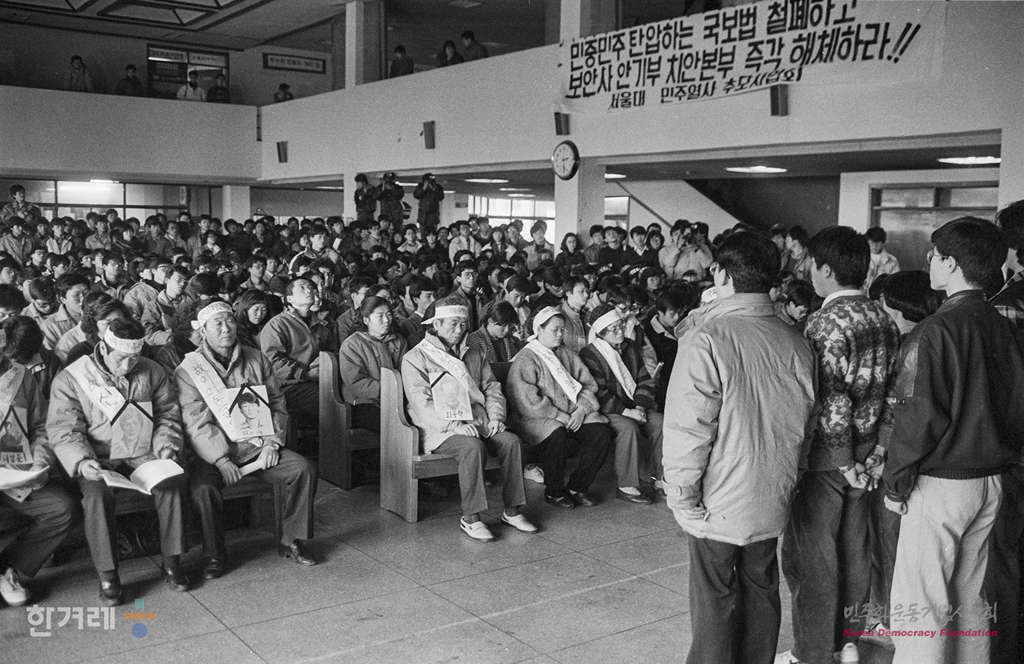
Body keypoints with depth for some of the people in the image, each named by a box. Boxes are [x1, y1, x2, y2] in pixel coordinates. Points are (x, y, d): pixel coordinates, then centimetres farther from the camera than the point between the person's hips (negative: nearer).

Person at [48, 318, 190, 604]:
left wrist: (165, 445, -4)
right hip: (98, 458, -2)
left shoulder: (152, 372, 6)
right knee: (96, 494, -33)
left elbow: (168, 413, 13)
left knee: (173, 480, -27)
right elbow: (64, 430, -7)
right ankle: (107, 574, -19)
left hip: (144, 452, 2)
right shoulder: (70, 379, -3)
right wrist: (81, 461, -24)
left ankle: (172, 561, -13)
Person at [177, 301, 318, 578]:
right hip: (213, 453, -3)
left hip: (258, 447, 3)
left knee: (304, 469, -16)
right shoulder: (189, 370, -2)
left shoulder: (257, 360, 11)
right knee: (202, 487, -31)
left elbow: (277, 404, 11)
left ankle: (291, 541, -1)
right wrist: (222, 460, -20)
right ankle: (215, 554, -8)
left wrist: (272, 443, -4)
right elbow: (195, 423, -10)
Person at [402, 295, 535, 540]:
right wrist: (455, 425, -20)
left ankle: (512, 511, -14)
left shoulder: (474, 357, 23)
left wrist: (495, 417, -2)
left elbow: (492, 388, 19)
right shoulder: (415, 358, 2)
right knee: (473, 447, -35)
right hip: (440, 429, -5)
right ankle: (470, 518, -28)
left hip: (478, 424, 6)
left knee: (511, 440, -21)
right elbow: (421, 403, -9)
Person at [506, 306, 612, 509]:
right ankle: (553, 492, -11)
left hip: (573, 415, 6)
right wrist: (562, 417, -18)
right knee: (558, 437, -36)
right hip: (536, 418, -6)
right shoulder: (525, 360, -5)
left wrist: (581, 410, -8)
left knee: (601, 433, -18)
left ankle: (577, 486, -2)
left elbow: (589, 385, 12)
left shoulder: (567, 355, 17)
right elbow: (529, 402, -15)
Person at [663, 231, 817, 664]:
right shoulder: (795, 343, -2)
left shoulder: (706, 339, -19)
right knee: (762, 589, 19)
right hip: (773, 499, 5)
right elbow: (804, 423, 7)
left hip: (719, 501, -5)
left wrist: (680, 494, -10)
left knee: (715, 598, 8)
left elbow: (688, 428, -19)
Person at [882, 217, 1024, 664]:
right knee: (969, 598, 19)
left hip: (939, 484, -8)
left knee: (920, 604, 0)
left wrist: (896, 481, -10)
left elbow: (919, 415, -19)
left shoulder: (937, 330, -17)